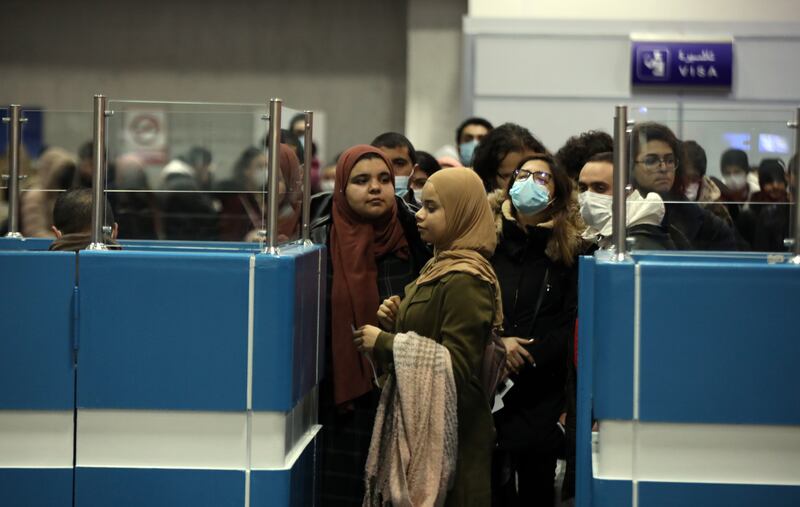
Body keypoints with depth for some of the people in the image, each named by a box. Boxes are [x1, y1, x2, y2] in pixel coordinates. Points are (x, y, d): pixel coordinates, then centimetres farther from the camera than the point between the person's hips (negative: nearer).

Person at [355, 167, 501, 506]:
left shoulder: (465, 281, -17)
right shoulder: (440, 267, 13)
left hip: (449, 432, -9)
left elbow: (455, 367, -23)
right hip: (419, 419, 9)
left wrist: (384, 344, -17)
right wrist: (396, 322, 0)